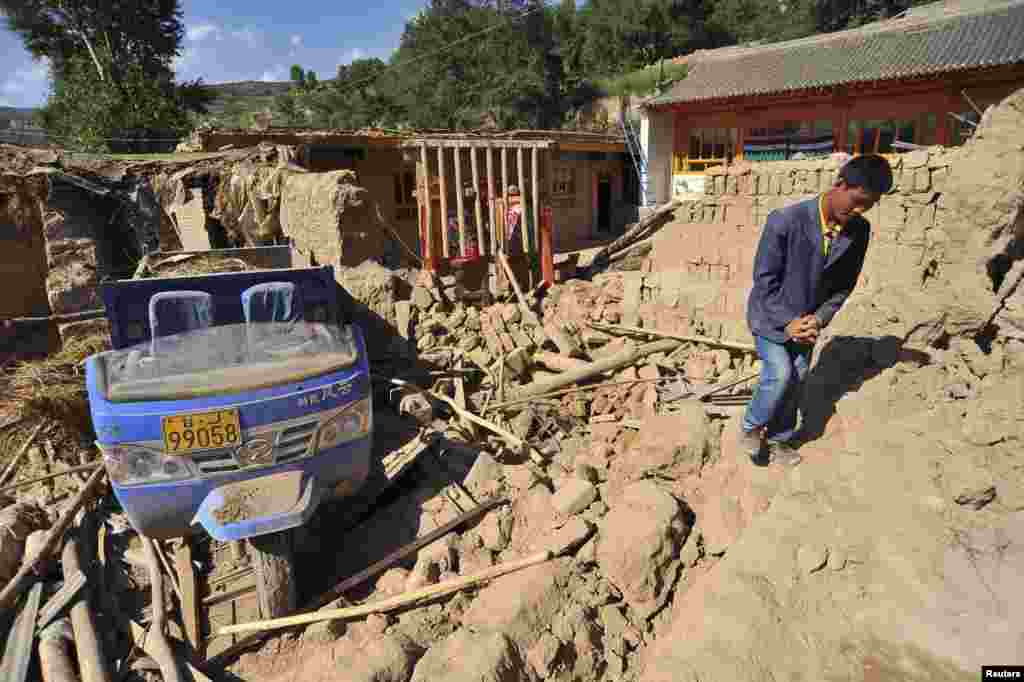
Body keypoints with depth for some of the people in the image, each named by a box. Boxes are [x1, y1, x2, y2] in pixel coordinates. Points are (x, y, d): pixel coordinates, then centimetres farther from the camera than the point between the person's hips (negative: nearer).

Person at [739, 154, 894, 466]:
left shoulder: (859, 231, -8)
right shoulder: (785, 220, -24)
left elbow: (845, 284, 2)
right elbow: (764, 277, -19)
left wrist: (819, 319, -11)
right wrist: (786, 321, -19)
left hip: (805, 321, 5)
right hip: (770, 317, -5)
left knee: (796, 381, 9)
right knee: (780, 375, -16)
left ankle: (779, 439, 28)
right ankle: (750, 425, 9)